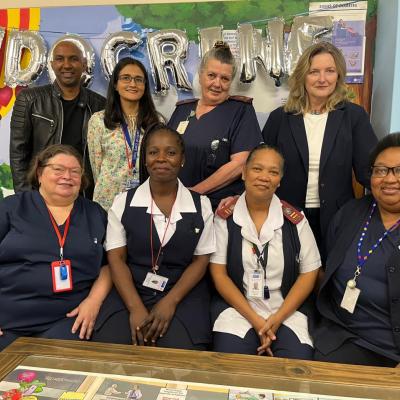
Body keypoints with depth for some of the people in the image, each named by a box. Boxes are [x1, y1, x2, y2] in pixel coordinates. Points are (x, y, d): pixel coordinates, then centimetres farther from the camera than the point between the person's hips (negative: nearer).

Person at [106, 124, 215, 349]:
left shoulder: (201, 205, 2)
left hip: (183, 296, 0)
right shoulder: (123, 203, 3)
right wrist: (136, 308, -15)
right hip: (132, 293, 1)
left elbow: (201, 260, 0)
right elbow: (116, 259, -2)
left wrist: (169, 303, -13)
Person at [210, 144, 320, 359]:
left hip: (288, 309, 1)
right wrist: (255, 319, -11)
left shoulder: (295, 219, 0)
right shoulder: (224, 216, -3)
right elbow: (218, 273, -4)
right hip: (237, 307, -1)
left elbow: (309, 273, 2)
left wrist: (277, 319, -9)